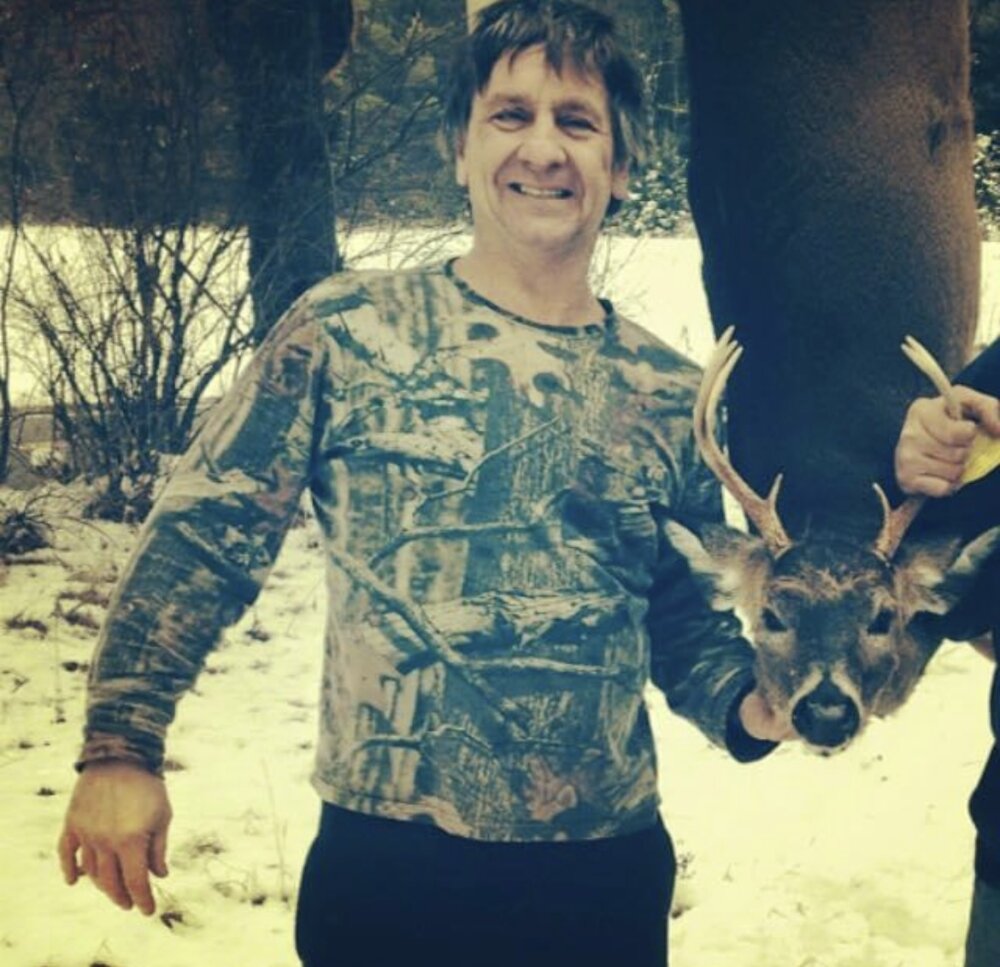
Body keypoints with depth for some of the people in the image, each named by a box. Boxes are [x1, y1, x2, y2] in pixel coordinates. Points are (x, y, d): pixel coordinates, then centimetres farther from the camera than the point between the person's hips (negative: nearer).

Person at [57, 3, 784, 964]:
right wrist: (120, 748, -8)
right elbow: (198, 537, -2)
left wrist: (752, 703, -6)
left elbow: (688, 625, 14)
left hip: (607, 878, 3)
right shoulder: (348, 331, -4)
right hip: (385, 869, -3)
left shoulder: (667, 391, 7)